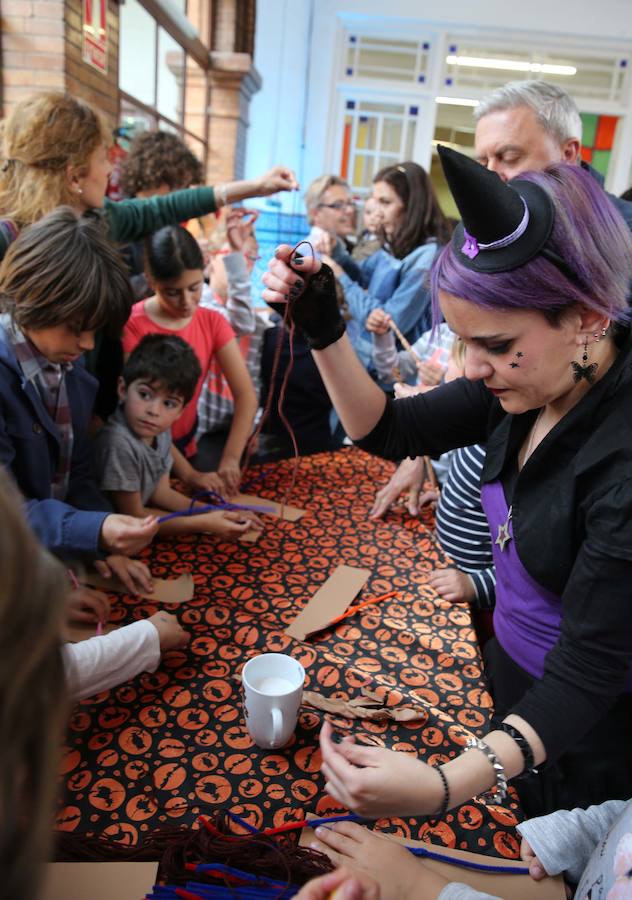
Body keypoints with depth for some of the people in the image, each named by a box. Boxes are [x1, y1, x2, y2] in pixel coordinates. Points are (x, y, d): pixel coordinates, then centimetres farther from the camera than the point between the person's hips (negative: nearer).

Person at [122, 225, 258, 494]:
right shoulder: (132, 325, -17)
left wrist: (230, 458, -25)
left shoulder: (212, 322, -4)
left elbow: (246, 395, -11)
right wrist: (188, 473, -27)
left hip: (185, 445, 4)